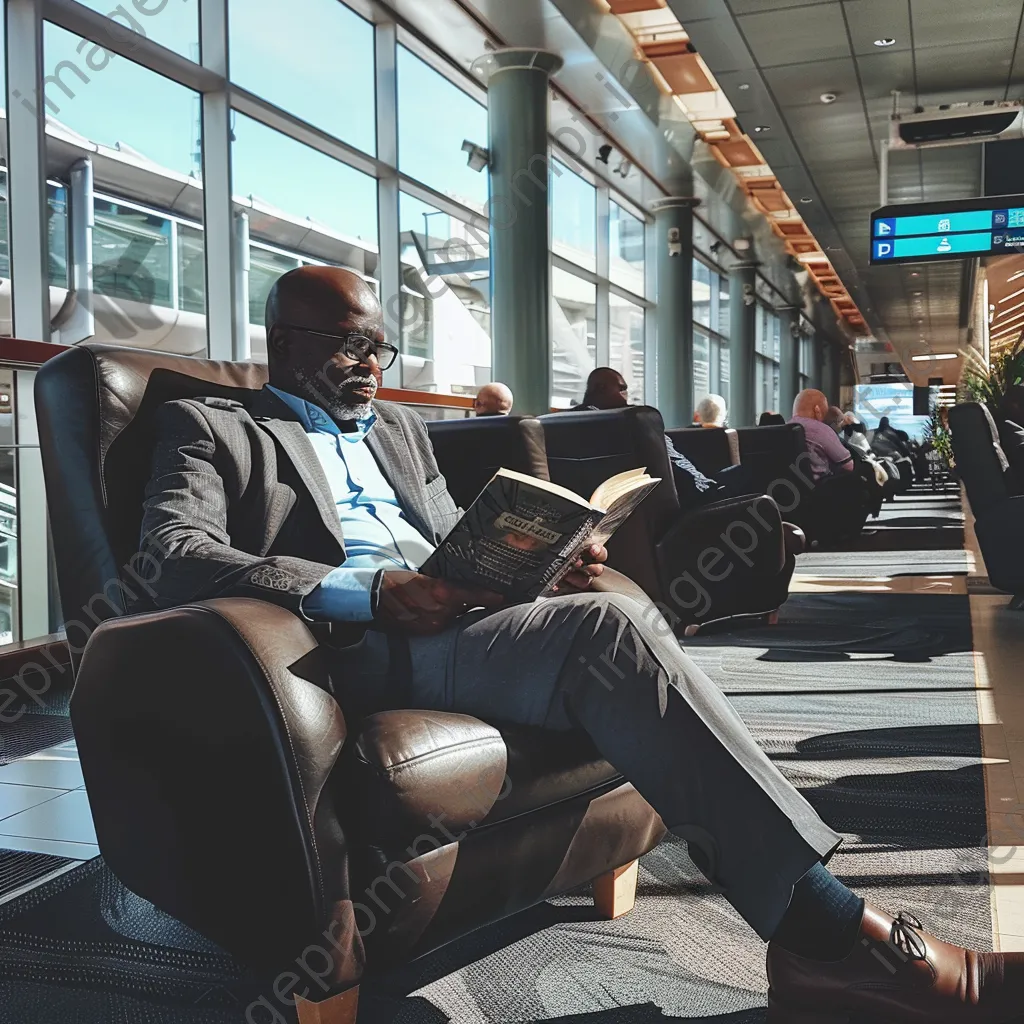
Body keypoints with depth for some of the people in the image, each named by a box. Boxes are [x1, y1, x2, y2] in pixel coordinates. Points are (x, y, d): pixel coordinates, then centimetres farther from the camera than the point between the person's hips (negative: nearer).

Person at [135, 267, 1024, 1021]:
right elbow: (175, 556, -8)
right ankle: (836, 932, -25)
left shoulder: (398, 429, 31)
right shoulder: (211, 427, 10)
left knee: (613, 618, -25)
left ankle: (821, 941, -26)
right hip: (361, 649, -6)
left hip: (454, 615, 6)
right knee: (609, 626, -28)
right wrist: (366, 594, -21)